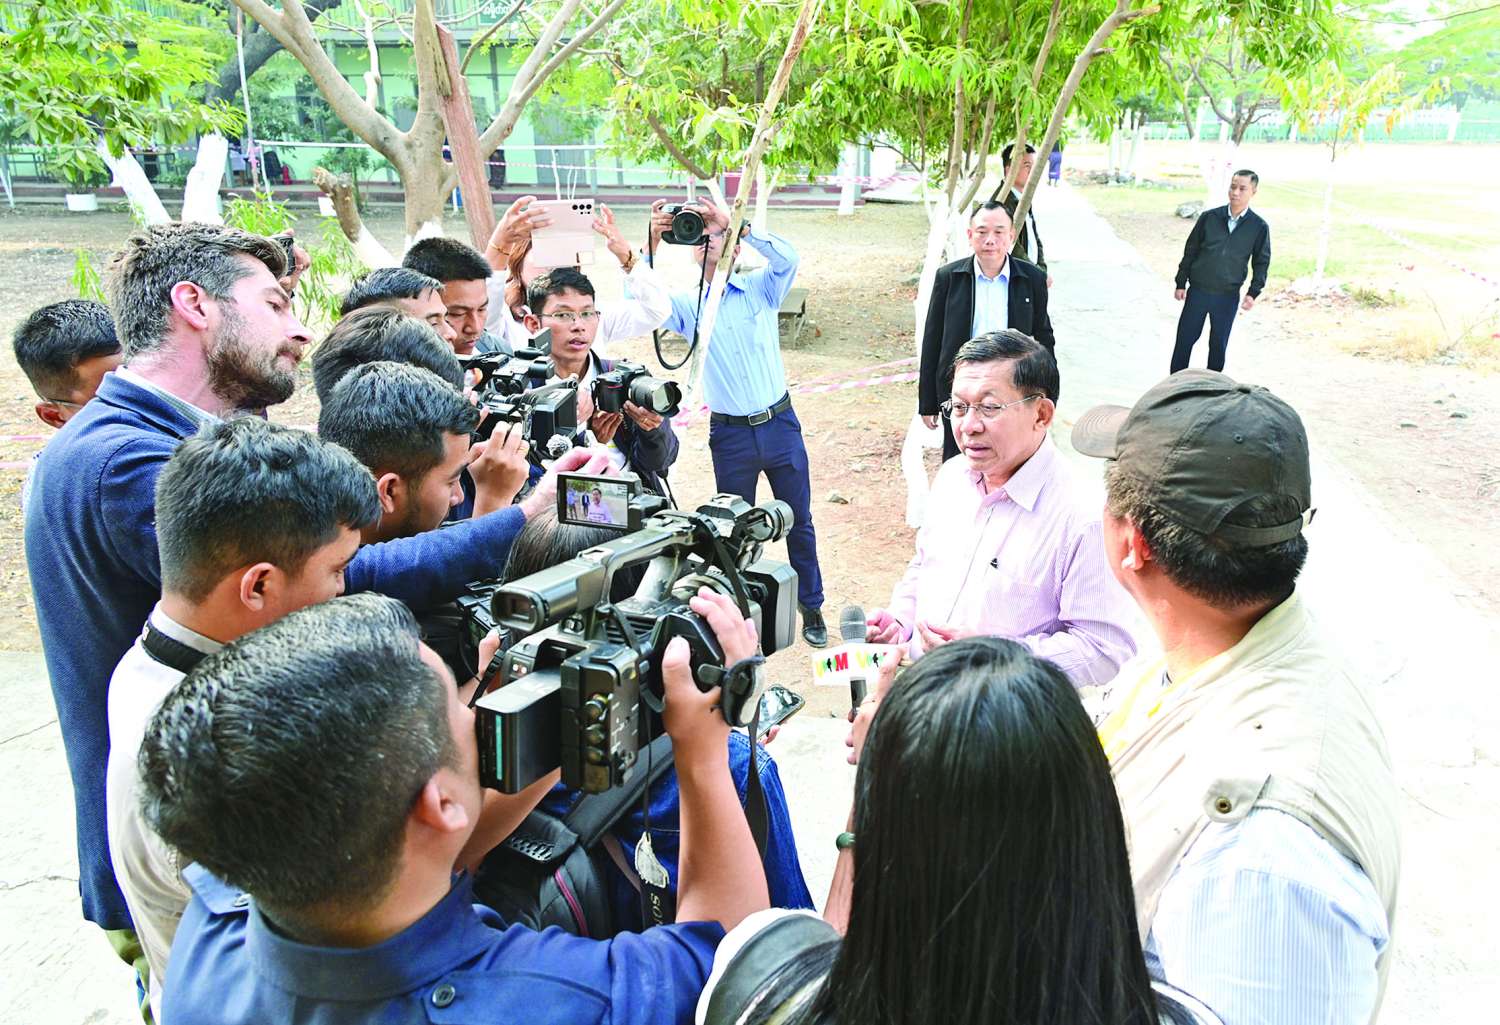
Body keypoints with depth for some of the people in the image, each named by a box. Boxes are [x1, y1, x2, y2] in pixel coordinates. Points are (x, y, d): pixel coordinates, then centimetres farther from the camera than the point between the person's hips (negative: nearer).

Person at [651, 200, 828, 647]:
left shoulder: (759, 288, 2)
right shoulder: (687, 304, 3)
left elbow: (787, 258, -16)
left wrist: (735, 225, -22)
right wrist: (652, 244, -22)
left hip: (780, 423, 0)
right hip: (729, 433, 0)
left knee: (799, 521, 10)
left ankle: (811, 608, 25)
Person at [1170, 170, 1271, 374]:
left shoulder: (1259, 227, -4)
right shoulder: (1209, 217, -4)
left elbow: (1261, 262, 4)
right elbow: (1190, 251, 3)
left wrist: (1253, 293, -6)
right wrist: (1181, 283, 3)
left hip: (1228, 296, 0)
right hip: (1197, 291, 0)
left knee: (1219, 344, 9)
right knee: (1185, 339, 4)